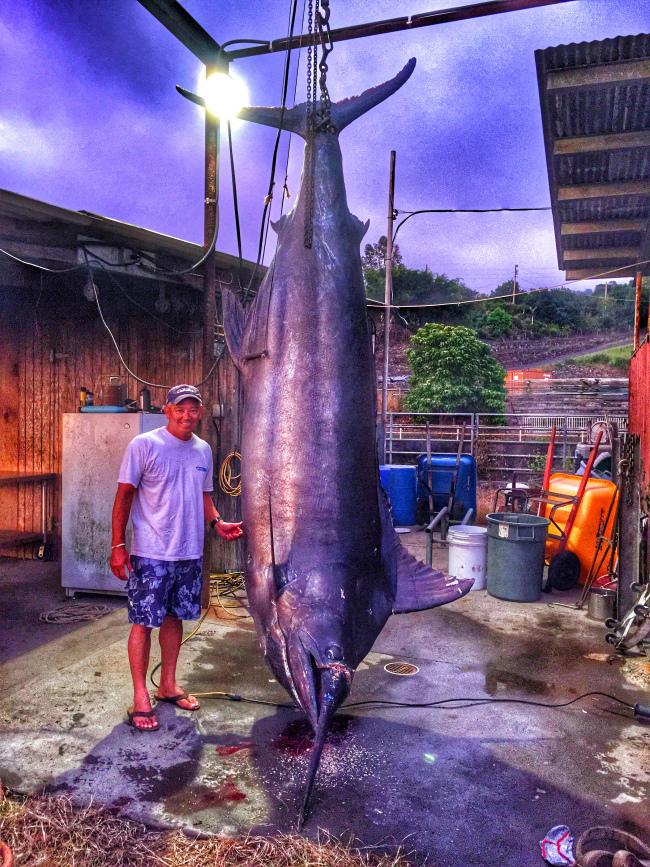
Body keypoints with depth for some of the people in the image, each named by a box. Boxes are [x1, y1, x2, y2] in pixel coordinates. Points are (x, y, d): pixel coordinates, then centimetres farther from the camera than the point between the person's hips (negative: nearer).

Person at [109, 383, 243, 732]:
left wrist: (217, 522, 0)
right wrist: (118, 546, -12)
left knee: (174, 618, 16)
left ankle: (168, 685, 32)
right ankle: (140, 697, 16)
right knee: (143, 622, 2)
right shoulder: (143, 445, -10)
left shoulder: (203, 450, 8)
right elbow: (124, 495, -8)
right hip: (151, 554, -5)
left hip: (189, 553, 6)